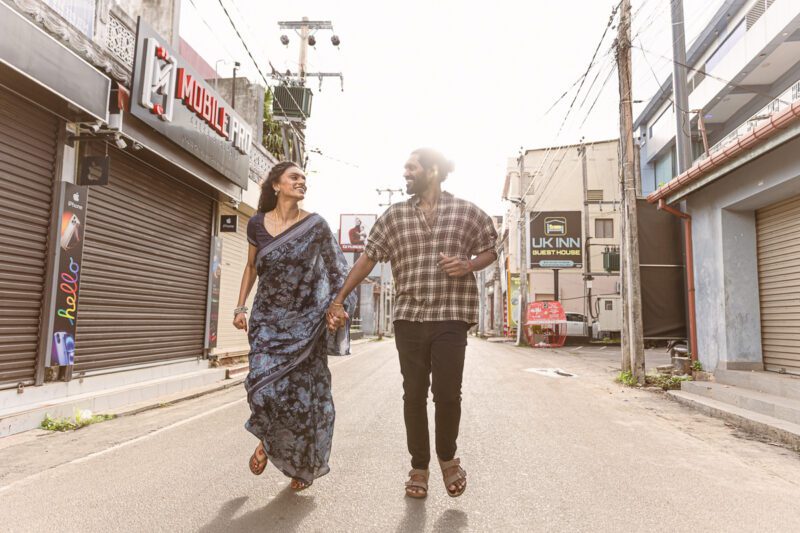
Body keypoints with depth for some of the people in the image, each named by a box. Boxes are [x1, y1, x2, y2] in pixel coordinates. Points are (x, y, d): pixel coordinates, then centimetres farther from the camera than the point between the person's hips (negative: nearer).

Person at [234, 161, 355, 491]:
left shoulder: (316, 226, -3)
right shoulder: (257, 224, 3)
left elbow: (336, 269, 1)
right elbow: (251, 268, 13)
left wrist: (339, 304, -11)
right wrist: (240, 307, 8)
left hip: (305, 321, -1)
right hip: (268, 319, 1)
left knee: (304, 394, 1)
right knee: (265, 386, -13)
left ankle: (302, 465, 24)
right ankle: (266, 440, 21)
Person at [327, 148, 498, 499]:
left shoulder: (467, 212, 5)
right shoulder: (395, 216, 9)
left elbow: (490, 250, 13)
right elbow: (368, 258, 7)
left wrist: (468, 265, -10)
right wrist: (339, 300, 2)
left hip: (452, 316, -2)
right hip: (409, 317, 2)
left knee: (447, 393, -4)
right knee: (414, 395, 6)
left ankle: (447, 457, 25)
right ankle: (419, 466, 25)